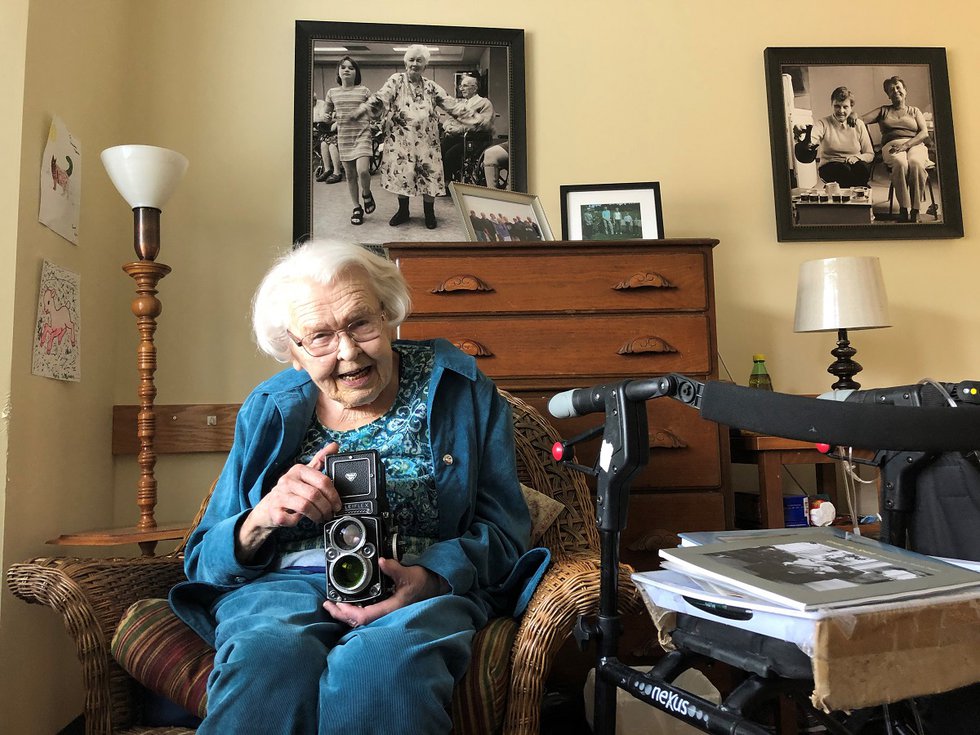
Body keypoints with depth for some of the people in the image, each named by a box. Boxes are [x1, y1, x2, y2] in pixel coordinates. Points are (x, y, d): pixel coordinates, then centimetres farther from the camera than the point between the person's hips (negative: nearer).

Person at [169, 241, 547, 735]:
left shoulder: (459, 388, 5)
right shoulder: (269, 410, 11)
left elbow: (503, 526, 1)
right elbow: (204, 559, 11)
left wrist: (430, 577, -20)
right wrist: (263, 519, -13)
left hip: (429, 588, -1)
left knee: (381, 662, -36)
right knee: (272, 656, -34)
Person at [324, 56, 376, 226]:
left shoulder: (364, 91, -1)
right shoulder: (332, 92, 6)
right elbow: (327, 113, 19)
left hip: (362, 135, -3)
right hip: (343, 137, 3)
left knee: (362, 170, -21)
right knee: (350, 175, 7)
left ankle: (366, 194, 10)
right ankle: (357, 208, 20)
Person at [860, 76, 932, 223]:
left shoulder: (915, 111, 23)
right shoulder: (883, 111, 25)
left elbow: (924, 133, 7)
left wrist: (906, 145, -13)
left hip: (915, 145, 0)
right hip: (891, 145, 0)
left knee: (915, 163, -38)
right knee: (900, 163, -39)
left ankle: (914, 211, -39)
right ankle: (904, 209, -41)